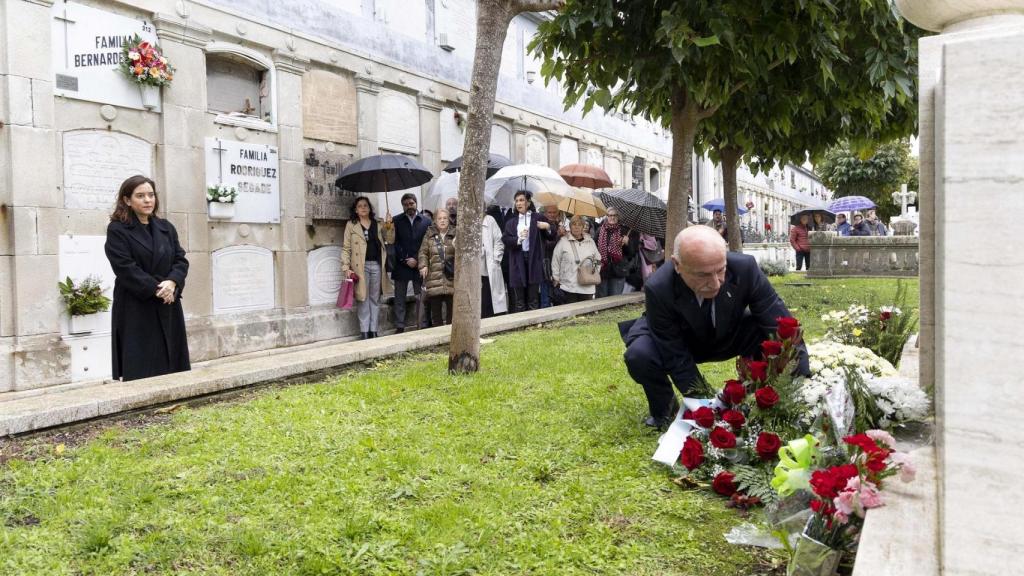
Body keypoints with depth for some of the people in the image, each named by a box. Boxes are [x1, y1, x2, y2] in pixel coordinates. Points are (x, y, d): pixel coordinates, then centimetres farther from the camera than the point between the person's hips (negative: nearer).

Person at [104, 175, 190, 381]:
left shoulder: (166, 228, 13)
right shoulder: (117, 230, -3)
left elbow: (181, 260, 5)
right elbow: (126, 268, -12)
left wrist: (172, 282, -14)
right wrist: (156, 290, -16)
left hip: (168, 309, 5)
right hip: (135, 310, -5)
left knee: (171, 365, 5)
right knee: (141, 374, -4)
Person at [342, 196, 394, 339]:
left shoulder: (379, 223, 11)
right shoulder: (351, 225, 3)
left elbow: (390, 240, 4)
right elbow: (346, 248, 0)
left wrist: (389, 225, -10)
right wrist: (346, 267, -9)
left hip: (377, 265, 3)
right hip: (361, 266, -3)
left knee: (375, 299, 7)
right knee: (363, 299, -1)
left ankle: (374, 331, 14)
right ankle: (364, 332, 4)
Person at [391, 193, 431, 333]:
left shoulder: (426, 221, 8)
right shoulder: (397, 221, 7)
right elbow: (394, 243, 1)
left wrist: (417, 260, -6)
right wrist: (405, 260, -9)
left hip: (419, 265, 0)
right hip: (401, 266, 0)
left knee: (421, 298, 0)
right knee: (399, 299, 2)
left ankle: (423, 326, 3)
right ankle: (399, 328, 5)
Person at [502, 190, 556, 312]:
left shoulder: (539, 218, 9)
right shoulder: (511, 222, 16)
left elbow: (552, 236, 6)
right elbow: (505, 239, 2)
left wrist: (548, 227, -14)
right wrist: (518, 239, -15)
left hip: (534, 261, -2)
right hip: (517, 262, 2)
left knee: (534, 300, 1)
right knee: (519, 301, 5)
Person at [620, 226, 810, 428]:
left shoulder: (745, 267, -32)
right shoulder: (658, 289, -36)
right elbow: (676, 358, -28)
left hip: (730, 337, 2)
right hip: (680, 343, -1)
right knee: (639, 356, -32)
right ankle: (664, 408, 2)